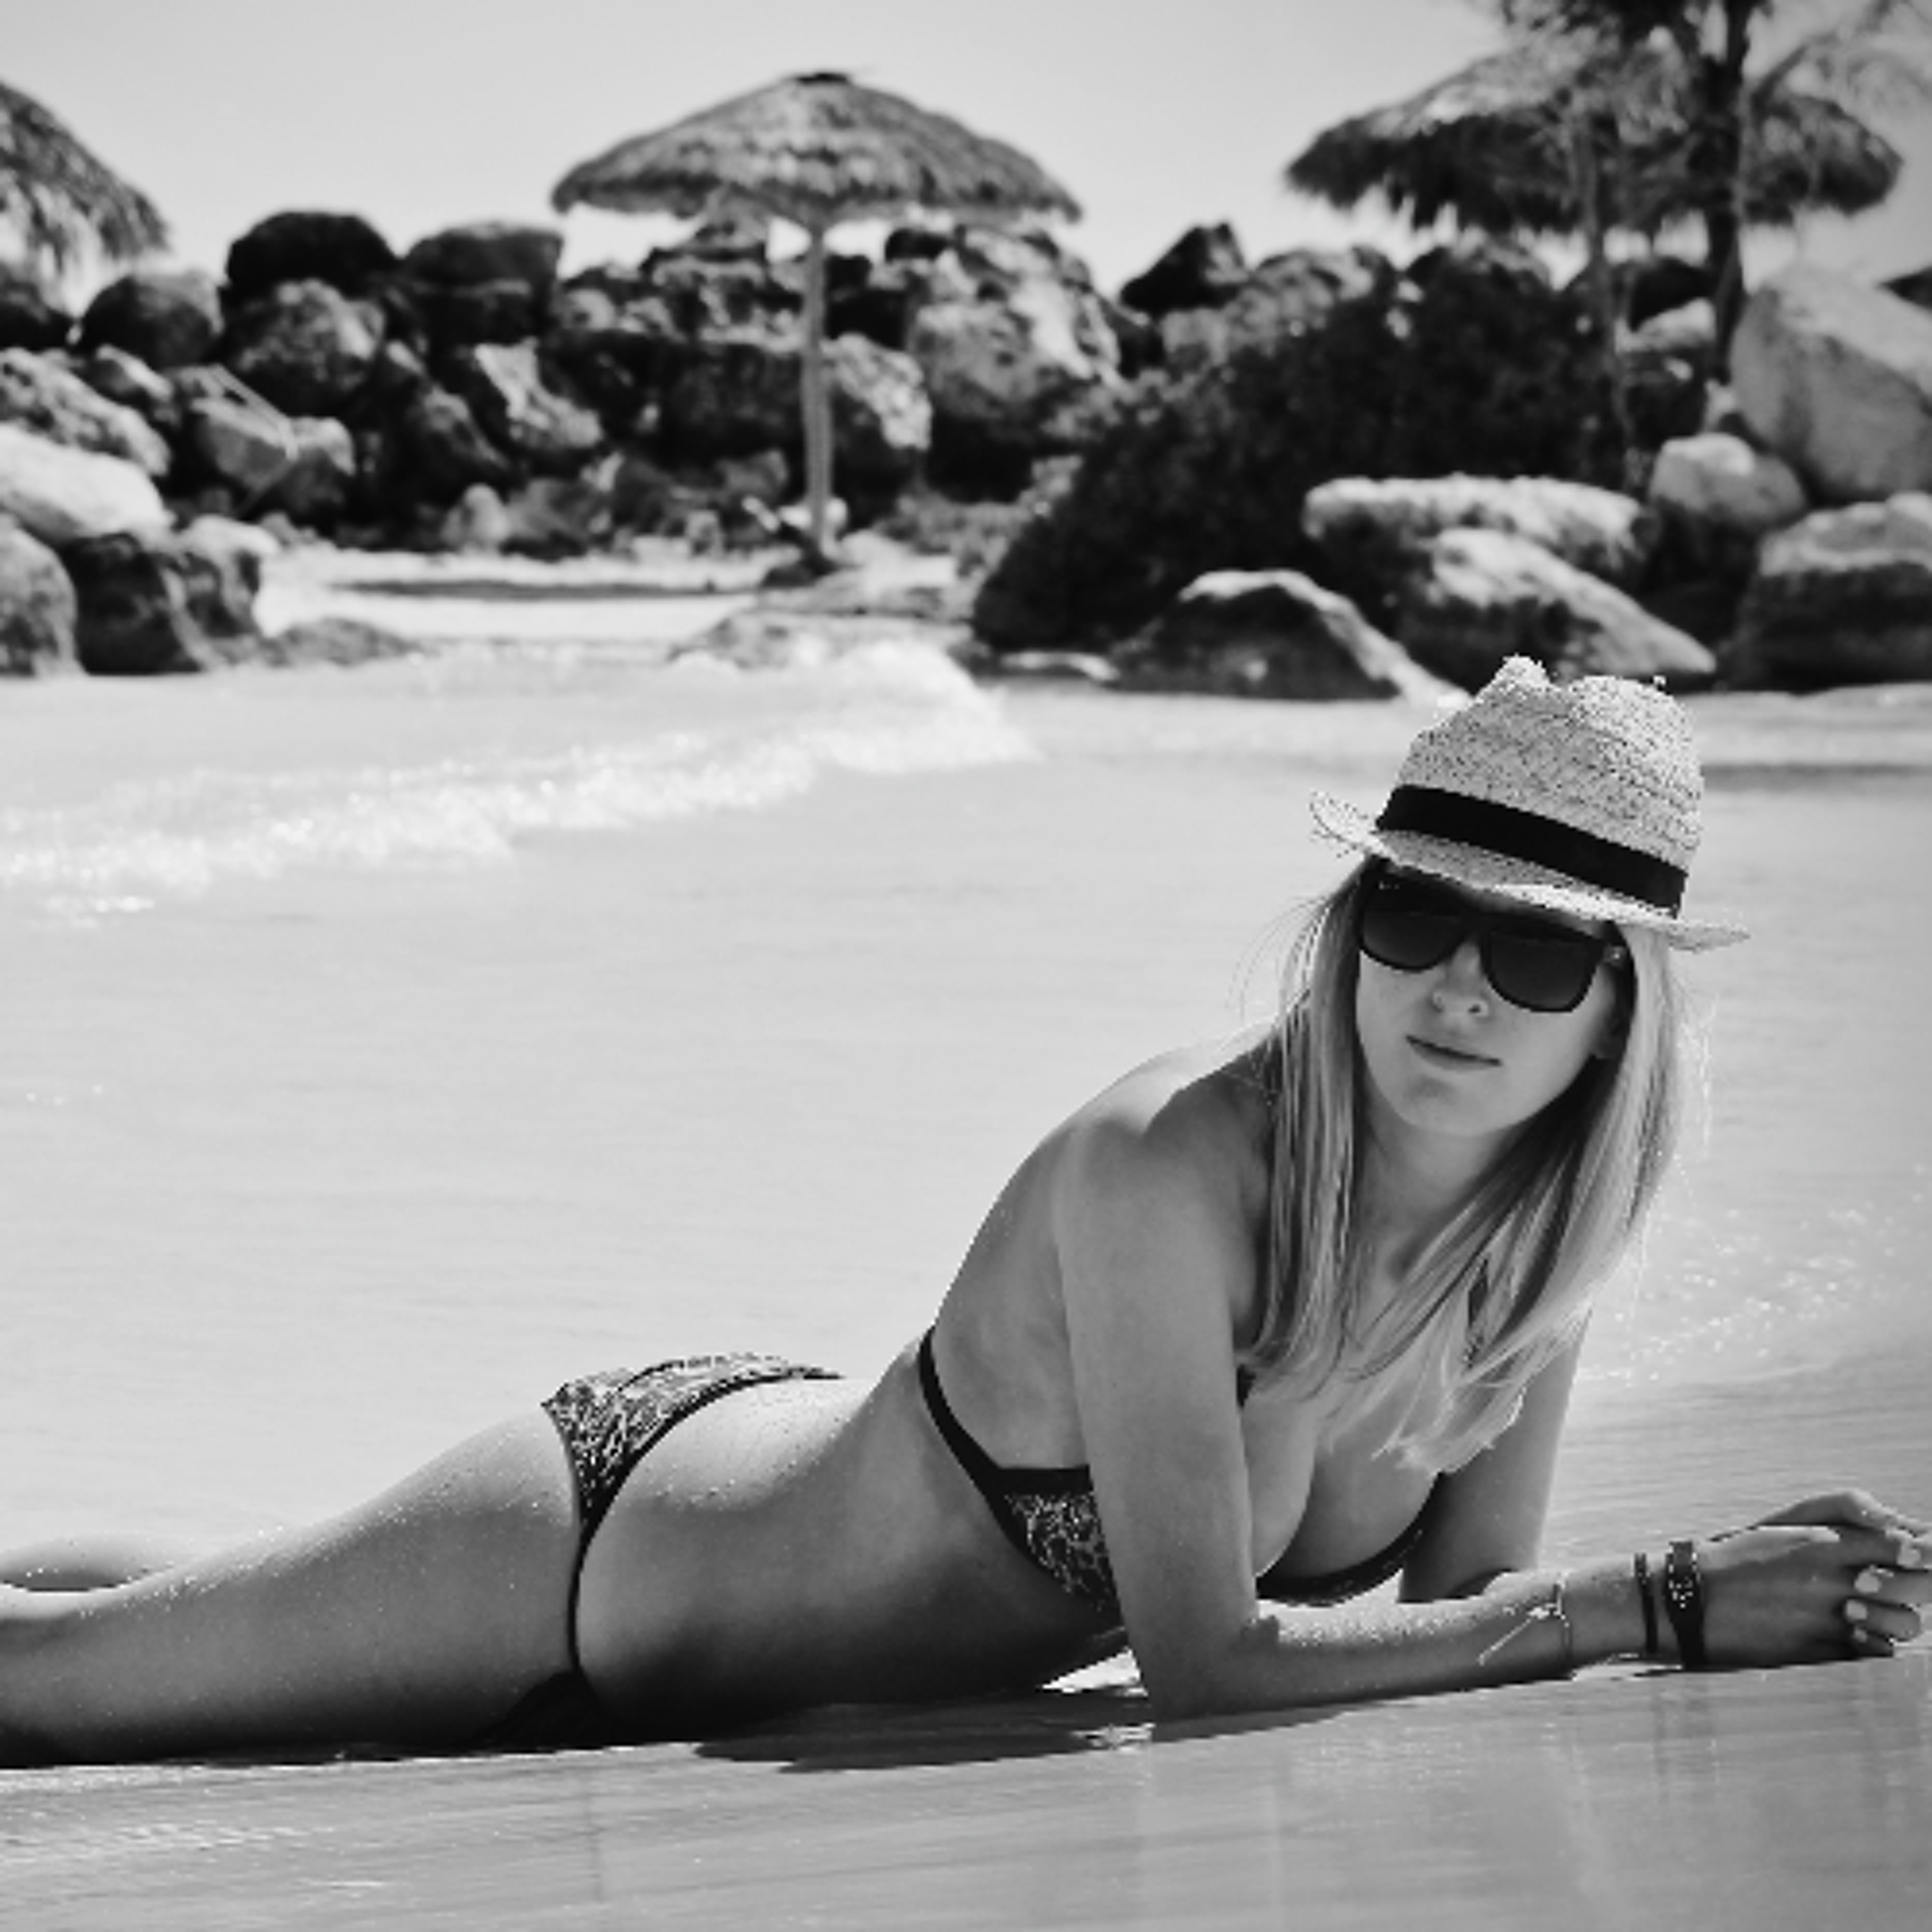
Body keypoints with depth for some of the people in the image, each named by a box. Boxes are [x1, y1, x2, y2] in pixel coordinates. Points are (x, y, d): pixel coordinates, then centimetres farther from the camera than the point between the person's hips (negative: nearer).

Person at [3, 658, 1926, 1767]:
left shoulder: (1550, 1231, -16)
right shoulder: (1169, 1168, -38)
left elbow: (1458, 1603, -7)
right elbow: (1202, 1653, -38)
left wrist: (1728, 1584, -26)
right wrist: (1653, 1605, -36)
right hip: (624, 1502, -7)